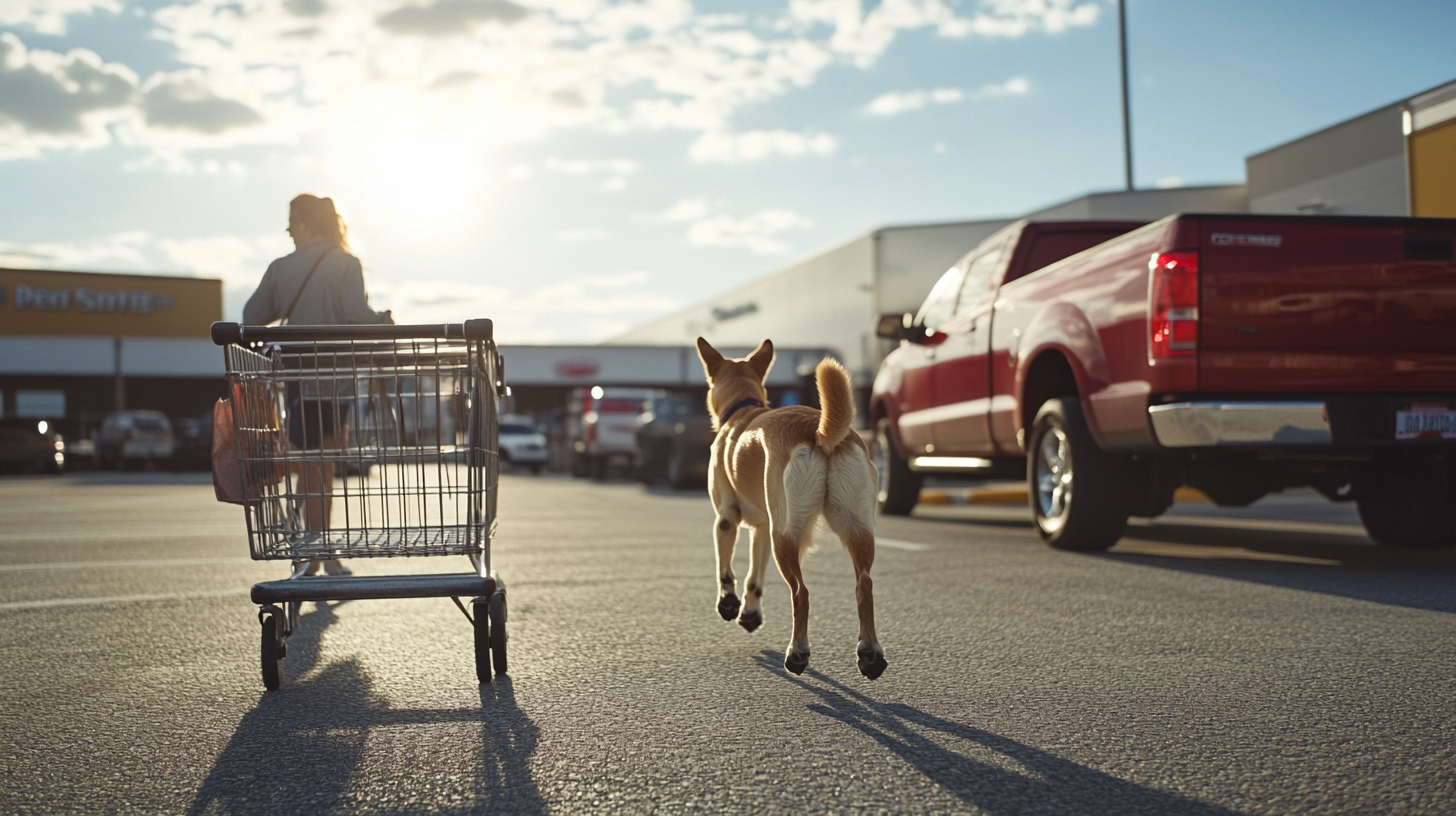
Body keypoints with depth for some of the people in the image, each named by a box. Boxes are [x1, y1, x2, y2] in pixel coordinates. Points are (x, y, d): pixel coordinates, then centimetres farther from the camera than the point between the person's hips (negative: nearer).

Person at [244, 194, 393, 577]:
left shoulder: (280, 268, 6)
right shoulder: (346, 264, -3)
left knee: (310, 464, 11)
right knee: (324, 464, 1)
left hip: (297, 374, 3)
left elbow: (251, 318, 5)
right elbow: (356, 312, -16)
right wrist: (384, 319, 2)